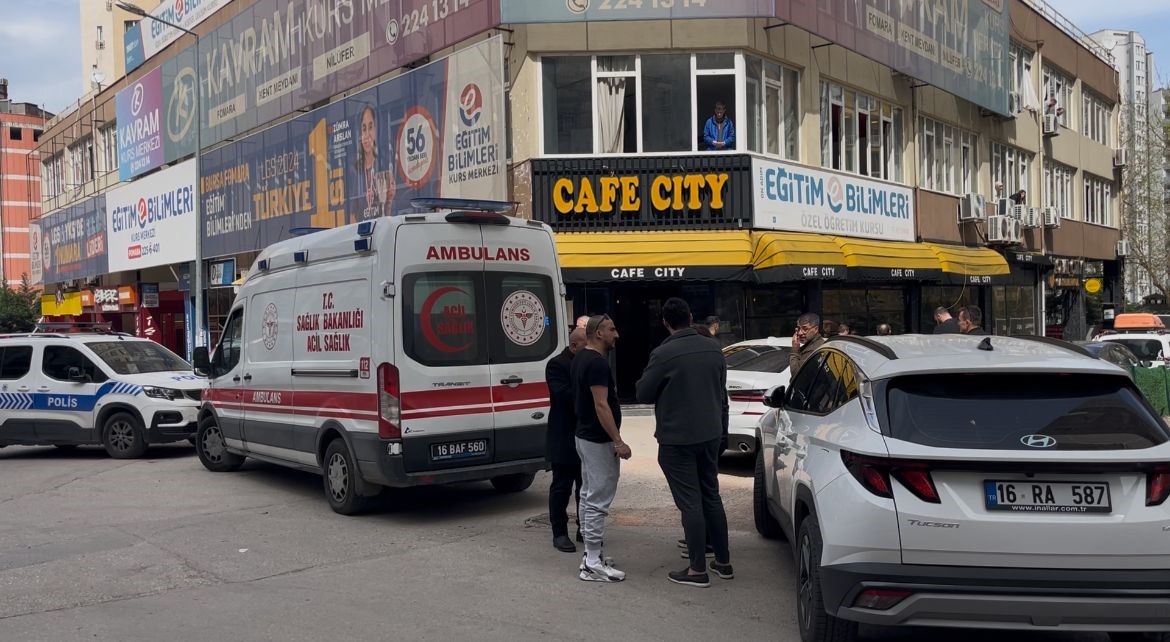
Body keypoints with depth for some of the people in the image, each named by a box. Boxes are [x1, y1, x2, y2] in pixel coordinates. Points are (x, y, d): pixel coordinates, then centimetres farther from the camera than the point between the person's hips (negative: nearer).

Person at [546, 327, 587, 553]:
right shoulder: (557, 365, -10)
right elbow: (565, 394, -23)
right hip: (565, 439, -7)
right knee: (561, 486, 1)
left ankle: (585, 529, 23)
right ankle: (559, 533, 9)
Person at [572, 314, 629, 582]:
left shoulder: (580, 359, 12)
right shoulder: (597, 363, -19)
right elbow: (601, 405, -24)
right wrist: (618, 442, -24)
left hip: (585, 436, 11)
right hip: (599, 440, -11)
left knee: (589, 495, 15)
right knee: (598, 500, -7)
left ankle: (590, 555, 24)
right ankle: (593, 564, -4)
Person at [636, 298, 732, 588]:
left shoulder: (663, 354, -17)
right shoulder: (713, 350, 4)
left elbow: (644, 394, -9)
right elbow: (722, 394, 12)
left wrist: (641, 381, 14)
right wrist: (722, 432, 22)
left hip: (677, 440, -6)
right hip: (710, 436, 6)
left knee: (690, 503, 0)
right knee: (711, 497, 17)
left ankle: (698, 570, 6)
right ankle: (723, 561, 24)